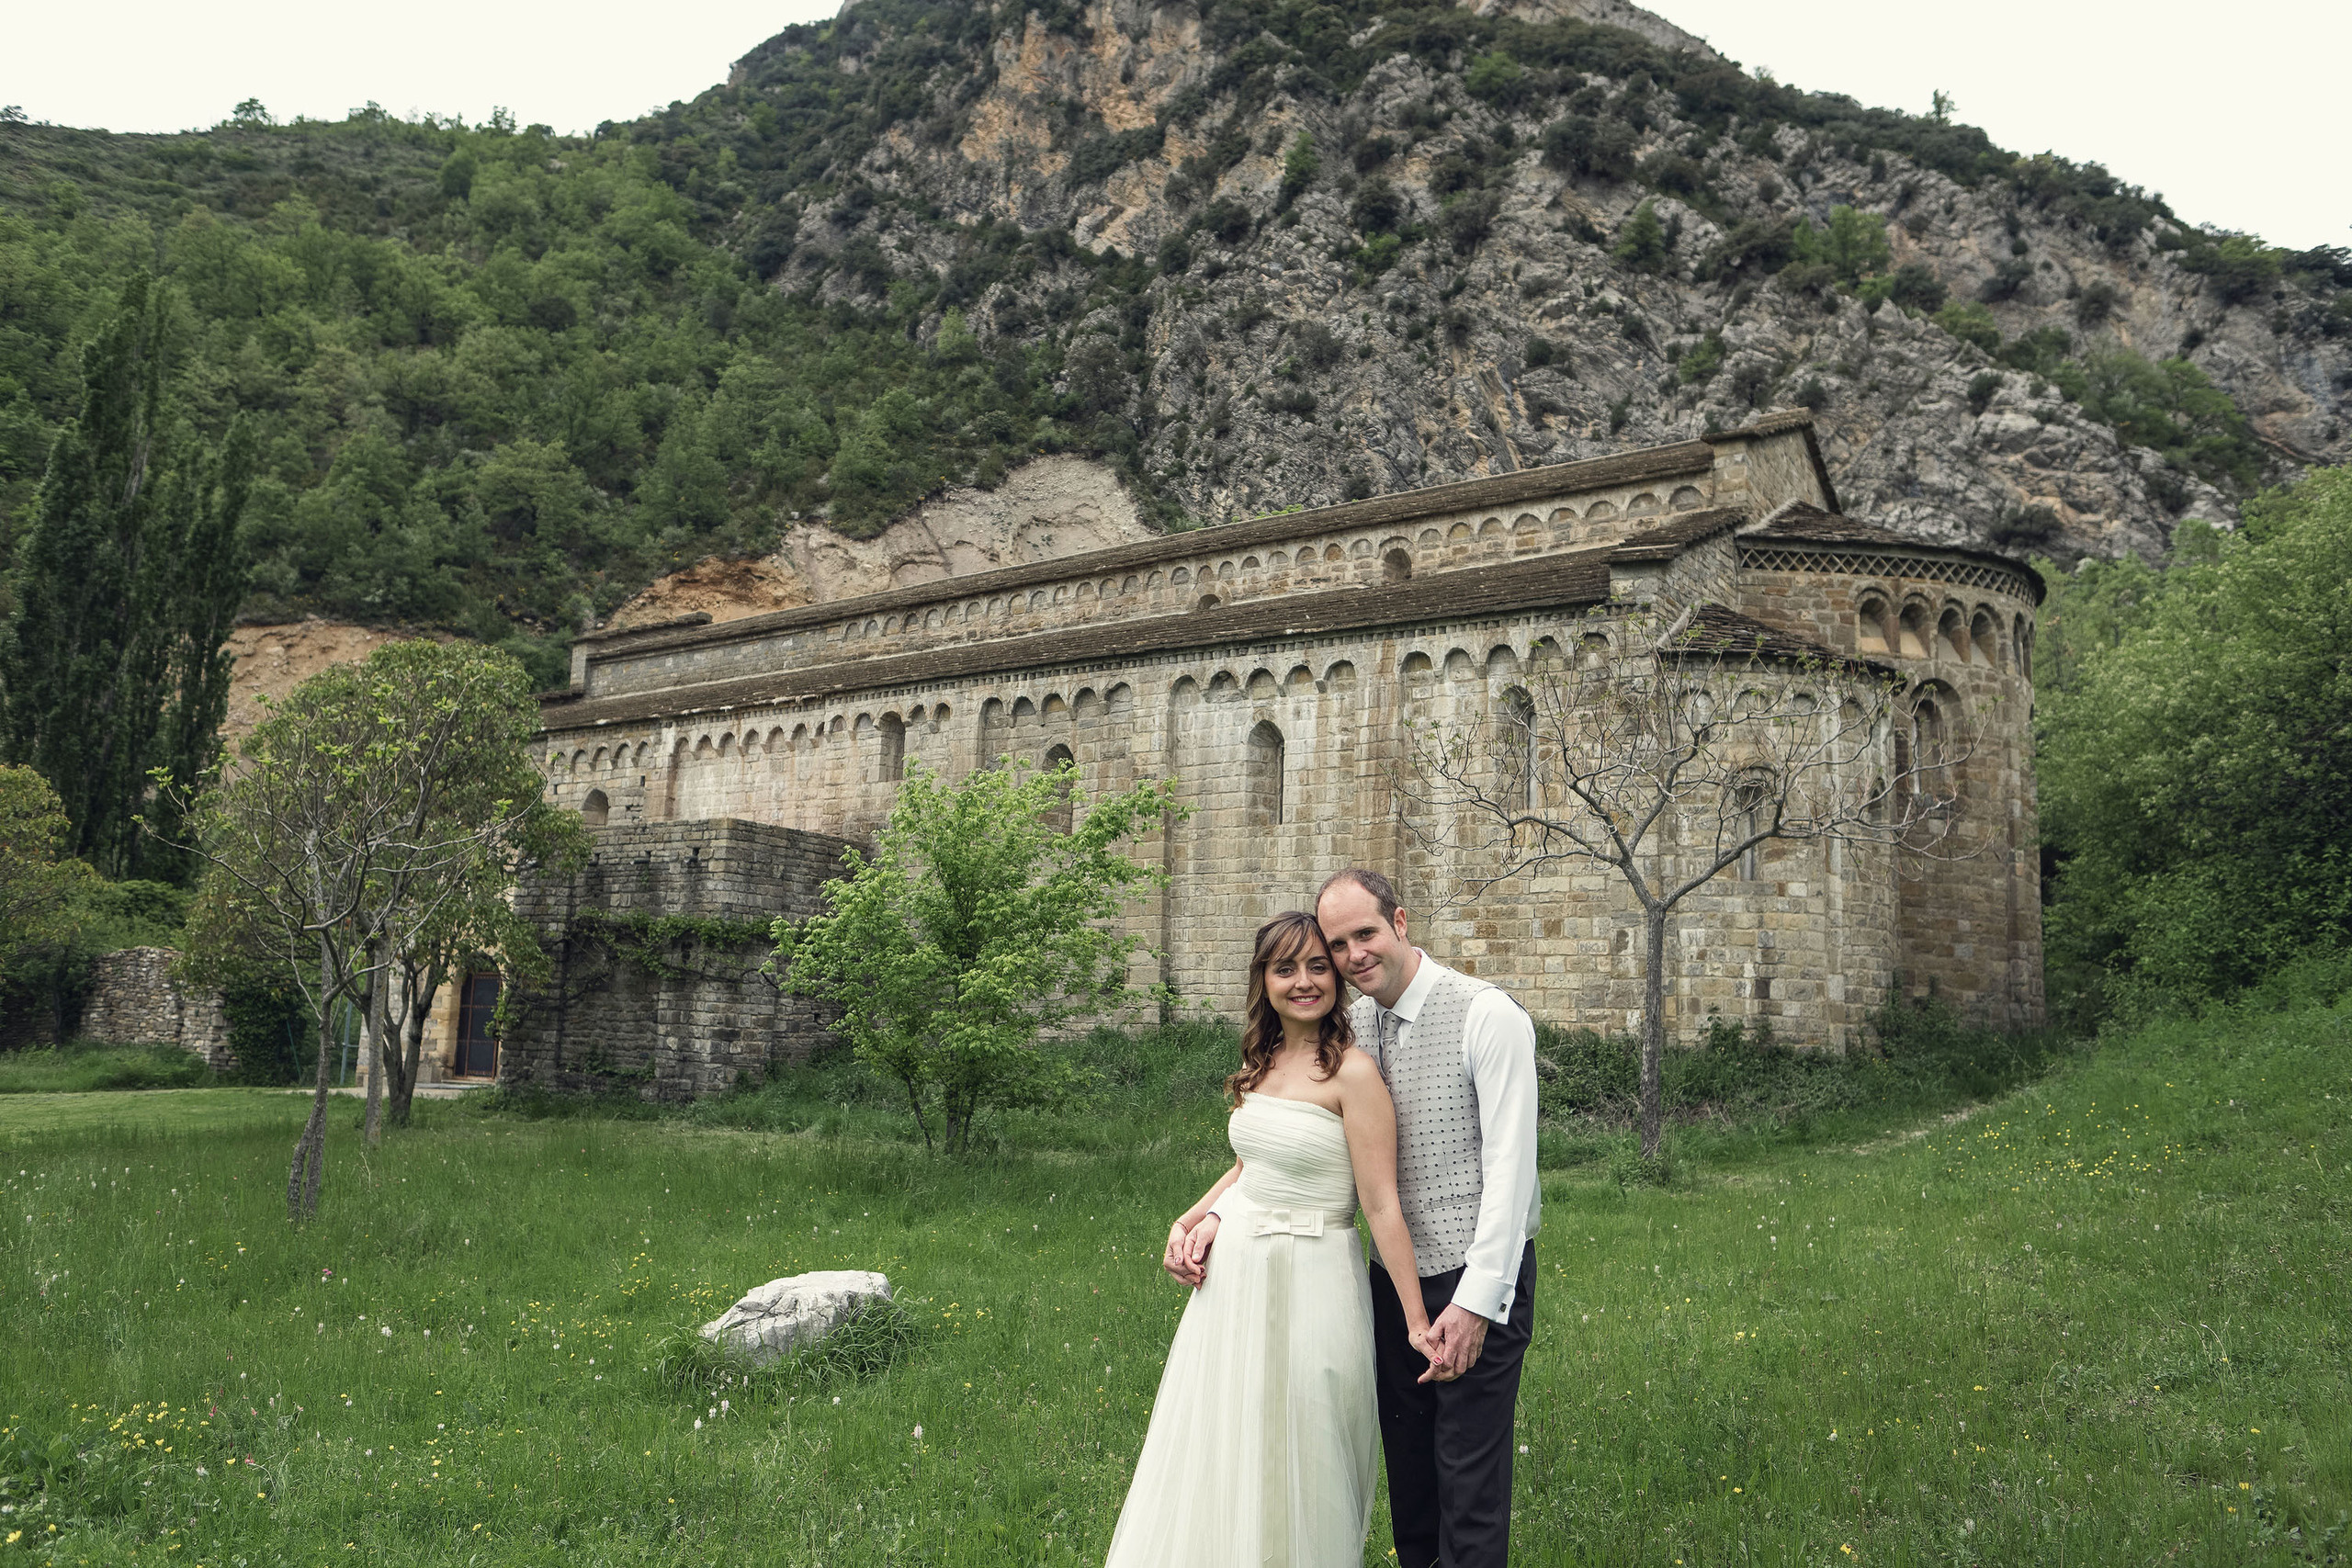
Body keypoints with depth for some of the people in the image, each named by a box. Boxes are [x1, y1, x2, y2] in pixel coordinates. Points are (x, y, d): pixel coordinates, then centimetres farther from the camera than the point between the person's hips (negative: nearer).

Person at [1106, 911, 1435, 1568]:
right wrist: (1190, 1221, 5)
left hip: (1310, 1285, -7)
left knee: (1294, 1468, 6)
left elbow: (1382, 1204, -16)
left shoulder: (1351, 1072, -15)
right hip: (1231, 1275, 7)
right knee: (1221, 1453, 16)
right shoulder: (1260, 1063, 7)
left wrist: (1417, 1323, -15)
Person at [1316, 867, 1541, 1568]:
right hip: (1393, 1277, 6)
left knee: (1470, 1478, -2)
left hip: (1478, 1280, -6)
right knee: (1407, 1465, 16)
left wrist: (1476, 1300, -20)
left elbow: (1510, 1166, -17)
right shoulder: (1351, 1025, 5)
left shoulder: (1488, 1016, -14)